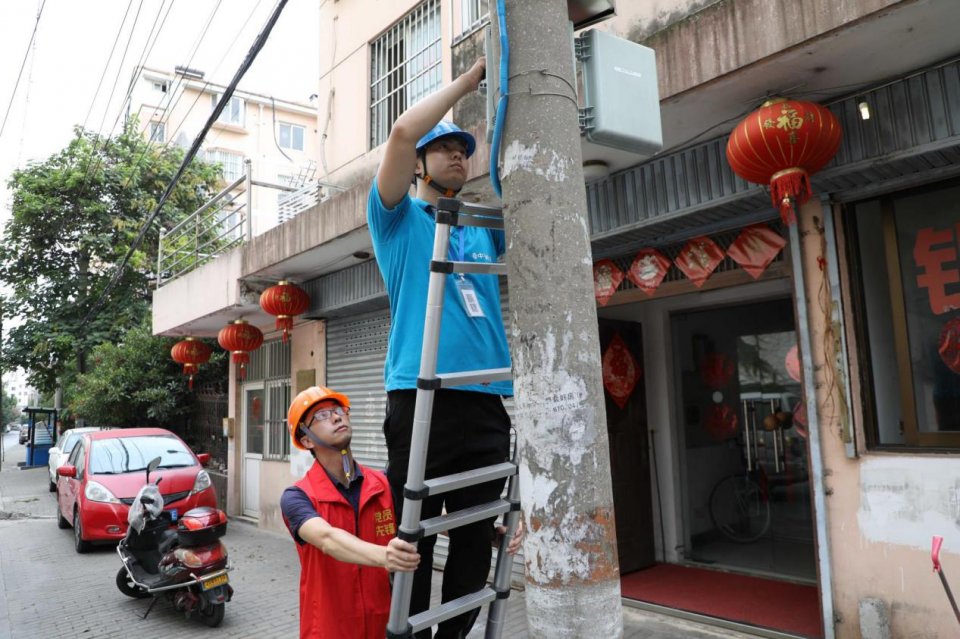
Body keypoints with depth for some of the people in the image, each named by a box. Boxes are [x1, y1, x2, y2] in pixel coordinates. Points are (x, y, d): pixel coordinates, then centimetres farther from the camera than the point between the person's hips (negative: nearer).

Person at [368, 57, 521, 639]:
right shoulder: (400, 218, 10)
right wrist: (469, 79, 3)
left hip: (487, 400, 5)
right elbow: (403, 133, -5)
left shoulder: (486, 226, 22)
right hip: (421, 398, -4)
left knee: (476, 545, 11)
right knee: (414, 543, 1)